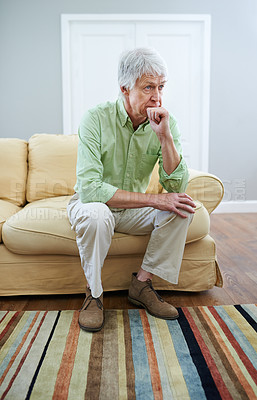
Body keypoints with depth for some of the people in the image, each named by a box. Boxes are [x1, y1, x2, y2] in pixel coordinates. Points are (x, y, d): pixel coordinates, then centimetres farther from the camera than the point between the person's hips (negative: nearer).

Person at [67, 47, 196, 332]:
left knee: (182, 208, -19)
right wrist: (153, 199, -31)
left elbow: (176, 187, -18)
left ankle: (142, 284, -5)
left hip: (134, 210, 4)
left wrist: (165, 135, -30)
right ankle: (94, 294, -11)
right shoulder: (96, 119, -21)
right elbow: (89, 189, -31)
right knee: (95, 214, -36)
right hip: (91, 203, -3)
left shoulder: (166, 123, -10)